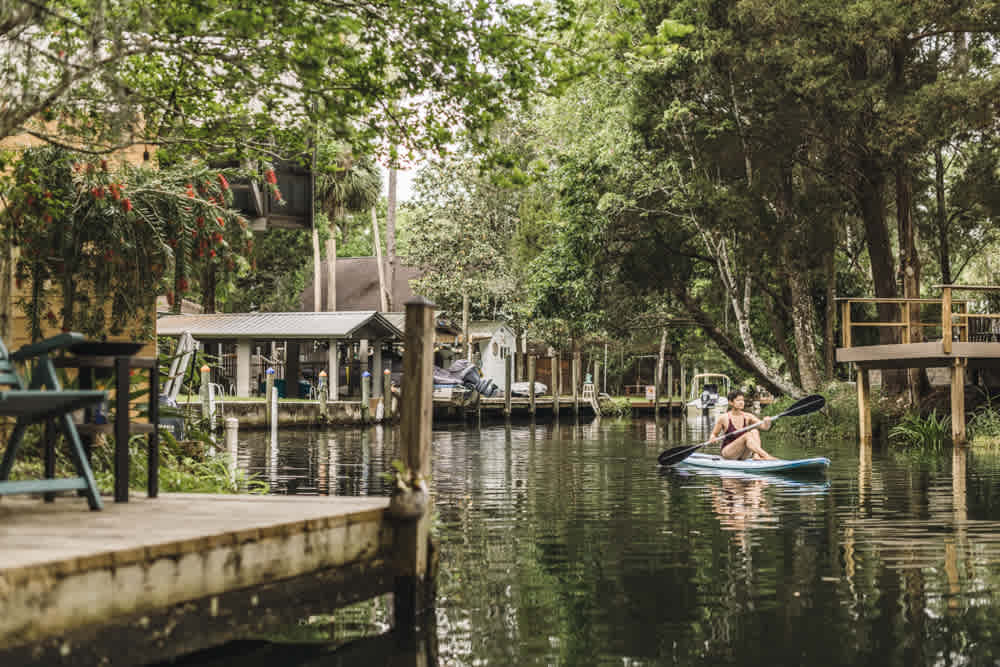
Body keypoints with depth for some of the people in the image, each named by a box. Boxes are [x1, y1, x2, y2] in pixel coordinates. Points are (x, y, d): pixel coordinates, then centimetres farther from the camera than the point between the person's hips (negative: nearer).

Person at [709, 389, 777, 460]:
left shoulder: (747, 417, 3)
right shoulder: (724, 418, -4)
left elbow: (765, 427, -9)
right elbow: (714, 434, 6)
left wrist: (767, 422, -32)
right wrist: (713, 439, -17)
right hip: (728, 452, -4)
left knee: (755, 431, -20)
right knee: (747, 435, -28)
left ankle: (756, 456, -39)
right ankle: (767, 456, -42)